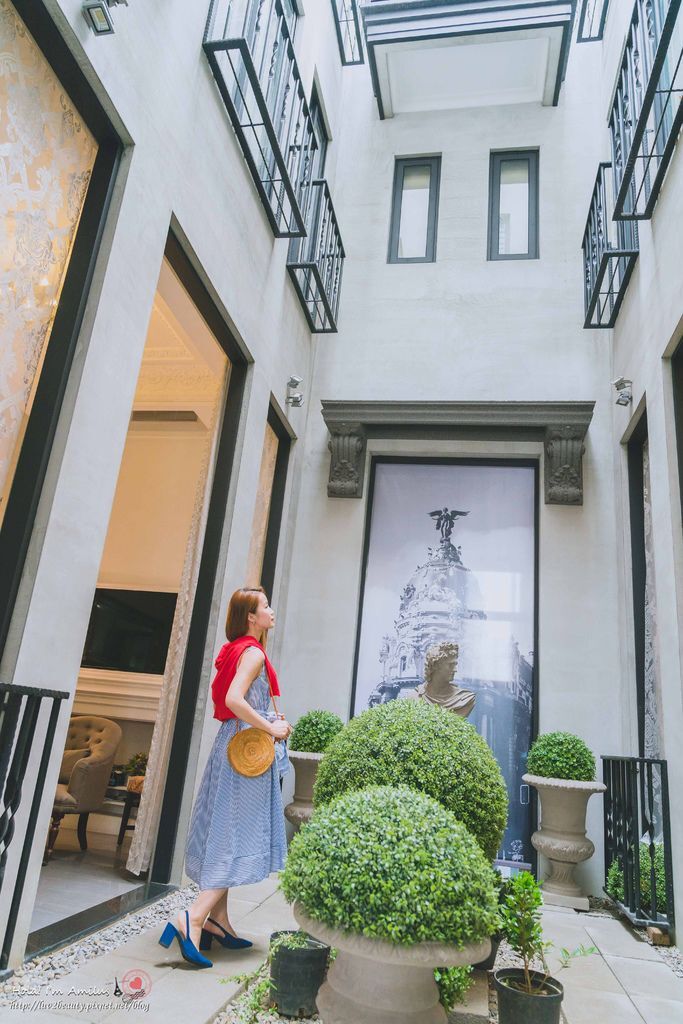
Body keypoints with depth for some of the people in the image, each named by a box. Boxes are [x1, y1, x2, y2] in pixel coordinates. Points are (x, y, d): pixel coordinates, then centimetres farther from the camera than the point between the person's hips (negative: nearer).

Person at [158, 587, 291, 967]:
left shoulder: (235, 651, 12)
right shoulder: (254, 653, -15)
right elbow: (233, 699, -27)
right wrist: (270, 727, -18)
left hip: (234, 743, 10)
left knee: (226, 835, 14)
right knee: (241, 836, -5)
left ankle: (217, 920, 23)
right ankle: (193, 919, -9)